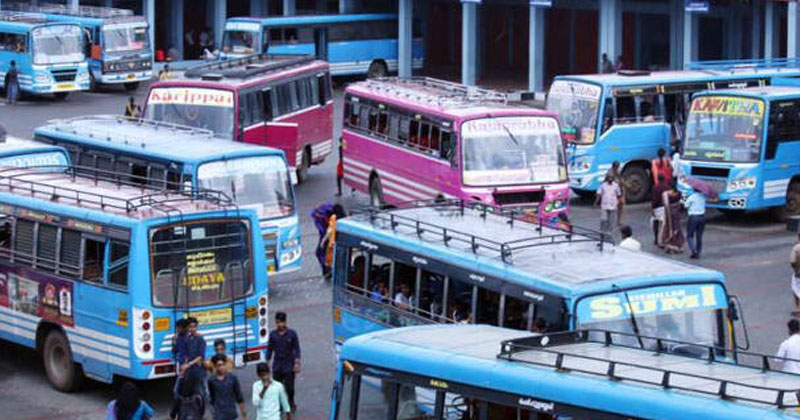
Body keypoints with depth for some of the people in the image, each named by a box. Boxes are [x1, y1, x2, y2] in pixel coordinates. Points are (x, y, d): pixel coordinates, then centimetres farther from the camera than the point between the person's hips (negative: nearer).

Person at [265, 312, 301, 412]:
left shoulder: (292, 334, -5)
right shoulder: (273, 334, 1)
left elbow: (296, 349, -2)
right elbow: (269, 349, 10)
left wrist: (297, 363, -9)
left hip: (289, 366, -2)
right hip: (277, 366, 2)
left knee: (289, 387, 0)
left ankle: (291, 404, 24)